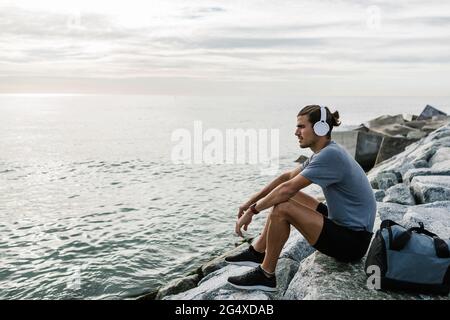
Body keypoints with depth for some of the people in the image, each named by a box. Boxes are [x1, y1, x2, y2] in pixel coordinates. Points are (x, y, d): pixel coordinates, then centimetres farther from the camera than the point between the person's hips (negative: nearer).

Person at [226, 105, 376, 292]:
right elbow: (288, 176, 12)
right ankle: (257, 252, 18)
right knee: (283, 198, 13)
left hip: (354, 240, -10)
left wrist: (252, 211, -14)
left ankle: (266, 275, -5)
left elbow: (287, 188, -24)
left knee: (282, 209, -22)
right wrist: (251, 202, 12)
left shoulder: (330, 155, -23)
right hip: (341, 223, 10)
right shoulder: (325, 152, 7)